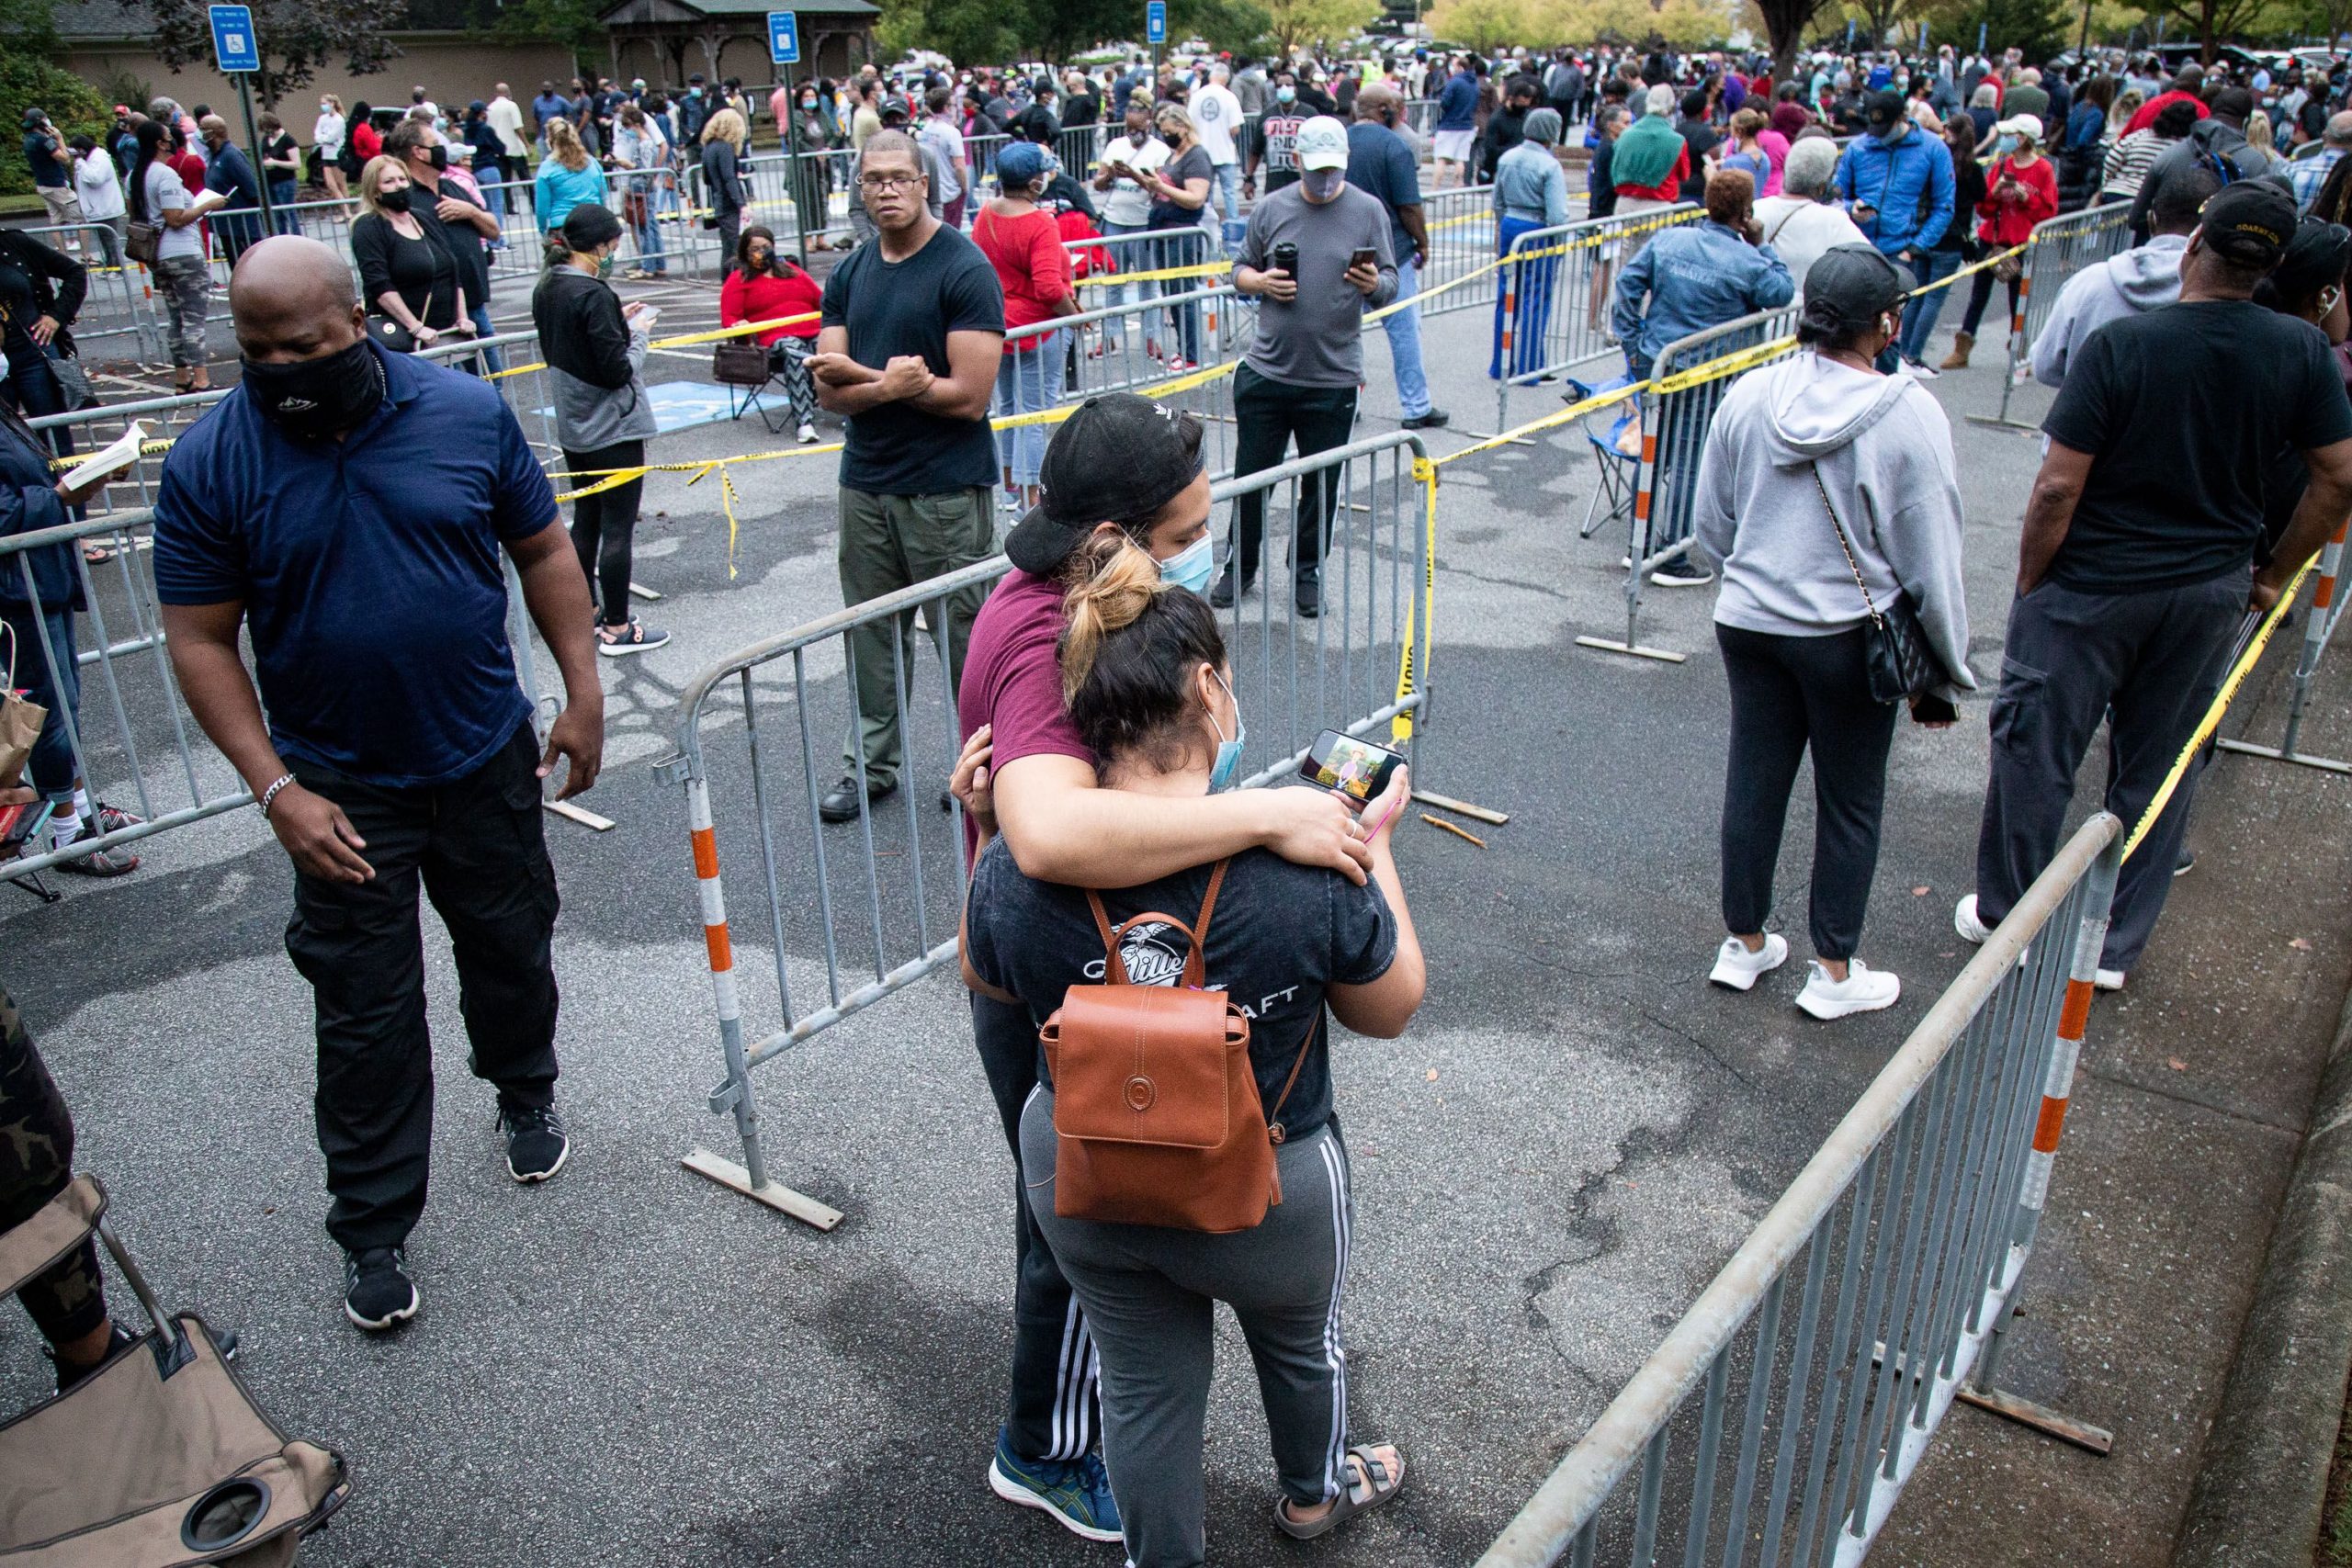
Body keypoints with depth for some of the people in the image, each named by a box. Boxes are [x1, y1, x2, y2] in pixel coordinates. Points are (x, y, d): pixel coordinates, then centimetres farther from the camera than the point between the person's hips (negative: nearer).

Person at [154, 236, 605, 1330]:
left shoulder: (467, 411, -9)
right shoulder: (210, 462, -12)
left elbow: (543, 551, 2)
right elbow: (201, 642, -9)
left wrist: (582, 693, -2)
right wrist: (277, 790, -16)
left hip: (487, 759, 2)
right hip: (341, 789, -1)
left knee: (511, 949, 19)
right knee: (367, 1015, 5)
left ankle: (525, 1095, 48)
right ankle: (372, 1232, 20)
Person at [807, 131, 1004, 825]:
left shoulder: (965, 270, -10)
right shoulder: (849, 275, 9)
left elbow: (969, 396, -18)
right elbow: (829, 389, 3)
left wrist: (859, 377, -10)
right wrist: (890, 381, -17)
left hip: (946, 488, -6)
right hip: (865, 482, 6)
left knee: (964, 635, 4)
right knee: (872, 632, 13)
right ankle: (872, 762, 26)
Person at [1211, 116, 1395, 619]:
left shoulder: (1368, 211, 1)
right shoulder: (1271, 208, 5)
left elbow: (1389, 285, 3)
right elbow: (1240, 270, 12)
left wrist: (1374, 285, -20)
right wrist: (1262, 282, -10)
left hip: (1333, 379, -1)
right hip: (1266, 371, 1)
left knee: (1321, 485, 9)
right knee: (1250, 476, 8)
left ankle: (1307, 573, 26)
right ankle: (1240, 567, 26)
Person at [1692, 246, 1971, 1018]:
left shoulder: (1749, 396, -4)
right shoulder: (1908, 413, -16)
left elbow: (1710, 522, 6)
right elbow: (1930, 557, -10)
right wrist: (1945, 672, 0)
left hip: (1748, 625, 4)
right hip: (1850, 637, -4)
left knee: (1754, 782, 16)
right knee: (1850, 803, 11)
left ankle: (1744, 944, 30)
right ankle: (1834, 973, 22)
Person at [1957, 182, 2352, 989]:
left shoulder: (2119, 343, -18)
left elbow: (2059, 486, -19)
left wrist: (2029, 584, -5)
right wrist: (2273, 575, 11)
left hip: (2092, 587, -4)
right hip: (2210, 591, 4)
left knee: (2035, 753, 11)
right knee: (2159, 766, 16)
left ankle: (2004, 918, 26)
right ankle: (2116, 946, 25)